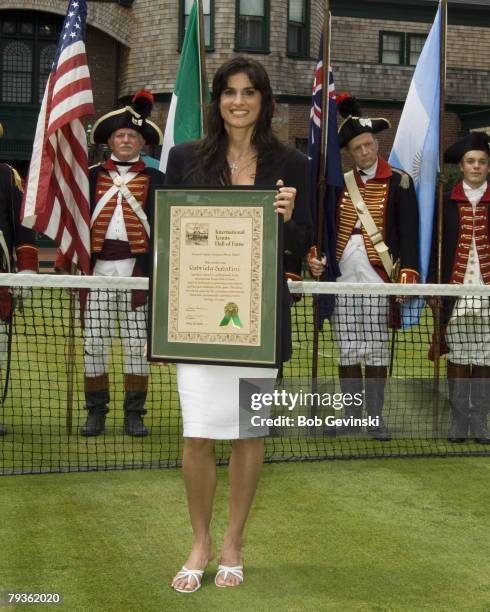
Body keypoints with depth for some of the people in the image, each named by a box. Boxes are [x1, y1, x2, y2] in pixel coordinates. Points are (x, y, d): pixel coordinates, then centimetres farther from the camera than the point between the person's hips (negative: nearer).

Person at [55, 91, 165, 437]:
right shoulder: (91, 177, 12)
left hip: (138, 269, -1)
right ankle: (96, 412, 12)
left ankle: (134, 414, 10)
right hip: (99, 269, 1)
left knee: (137, 344, 1)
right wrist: (64, 262, 1)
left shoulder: (156, 179, 8)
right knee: (94, 343, 2)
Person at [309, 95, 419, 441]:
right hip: (342, 277, 3)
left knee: (376, 351, 0)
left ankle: (376, 419, 9)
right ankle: (352, 417, 13)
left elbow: (408, 233, -3)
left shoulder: (399, 182, 1)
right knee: (348, 352, 5)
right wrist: (318, 258, -3)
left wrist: (407, 277, -13)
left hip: (378, 278, -3)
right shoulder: (340, 183, 12)